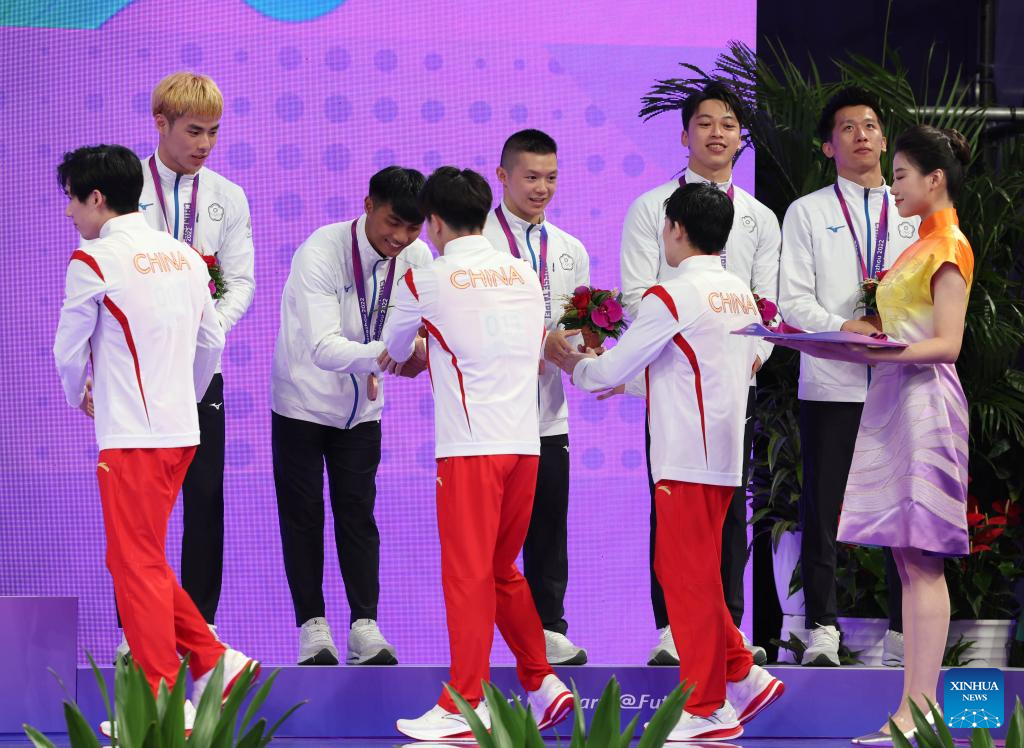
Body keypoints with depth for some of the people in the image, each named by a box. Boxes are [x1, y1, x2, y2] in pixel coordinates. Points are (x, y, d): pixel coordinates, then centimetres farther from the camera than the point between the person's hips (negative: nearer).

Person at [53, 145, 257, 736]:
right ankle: (212, 659, 12)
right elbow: (212, 342, 17)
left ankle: (162, 703, 1)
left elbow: (70, 352, -3)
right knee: (142, 560, 18)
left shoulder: (94, 262, -11)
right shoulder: (185, 256, 10)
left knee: (137, 566, -1)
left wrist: (80, 397, 17)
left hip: (131, 437, -7)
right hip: (182, 429, 7)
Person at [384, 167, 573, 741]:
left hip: (471, 446, -5)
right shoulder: (525, 274, 11)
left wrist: (423, 352, 38)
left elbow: (394, 352, 14)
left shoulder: (426, 279, -3)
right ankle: (543, 682, 15)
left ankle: (465, 706, 0)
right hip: (526, 442, 5)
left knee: (469, 575, -2)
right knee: (502, 570, 18)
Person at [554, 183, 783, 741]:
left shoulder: (671, 297, -14)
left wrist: (573, 365, 12)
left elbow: (613, 369, -9)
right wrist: (631, 379, 26)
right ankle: (742, 676, 16)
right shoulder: (741, 295, 12)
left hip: (688, 461, -8)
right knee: (678, 567, 17)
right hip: (723, 452, 8)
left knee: (690, 576, -1)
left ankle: (707, 710, 4)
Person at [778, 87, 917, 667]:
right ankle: (822, 630, 2)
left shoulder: (914, 213, 17)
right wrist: (848, 327, -15)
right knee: (824, 507, -3)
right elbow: (793, 300, 1)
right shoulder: (808, 212, 10)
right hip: (832, 383, -2)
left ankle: (906, 634, 4)